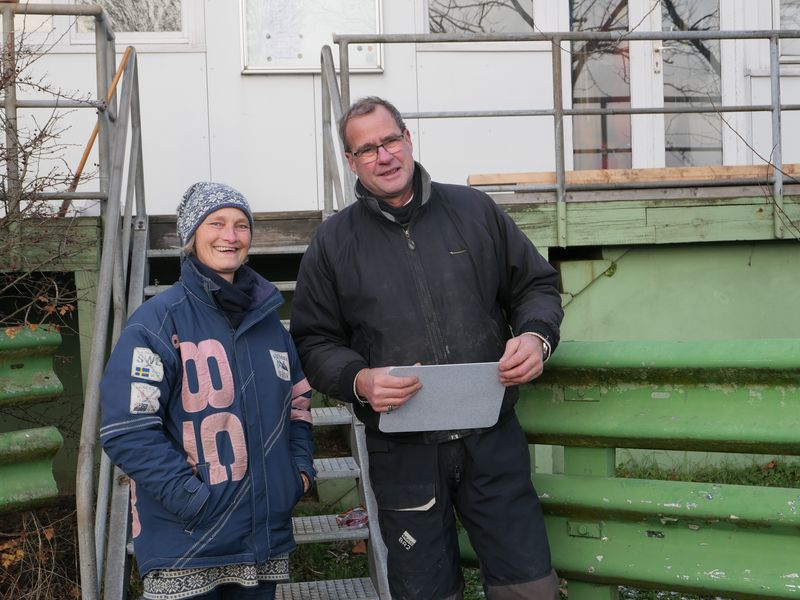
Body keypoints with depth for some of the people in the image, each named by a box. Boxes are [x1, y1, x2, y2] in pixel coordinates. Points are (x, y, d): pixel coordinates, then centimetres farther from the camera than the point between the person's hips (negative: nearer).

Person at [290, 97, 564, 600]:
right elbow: (314, 341, 4)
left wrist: (535, 335, -9)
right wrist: (358, 380, -16)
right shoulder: (333, 242, 4)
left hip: (492, 438, 1)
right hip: (403, 451, 0)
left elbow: (537, 284, 12)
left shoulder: (475, 210, 6)